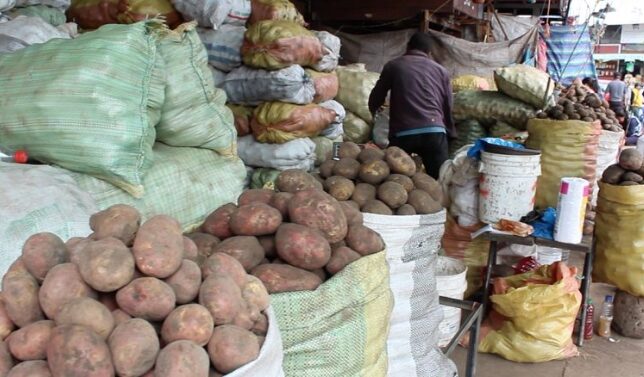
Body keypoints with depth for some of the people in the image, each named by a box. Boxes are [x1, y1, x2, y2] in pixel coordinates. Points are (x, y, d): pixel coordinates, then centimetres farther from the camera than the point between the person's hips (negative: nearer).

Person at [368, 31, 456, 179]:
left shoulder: (393, 66, 14)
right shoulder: (441, 70, 19)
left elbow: (375, 98, 19)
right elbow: (448, 107, 19)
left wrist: (373, 111, 41)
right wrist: (451, 135, 29)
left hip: (402, 133, -1)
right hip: (434, 132, 1)